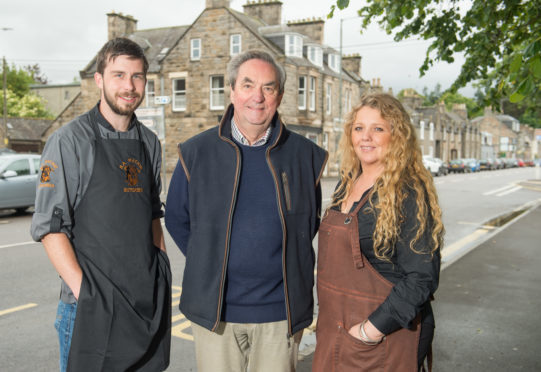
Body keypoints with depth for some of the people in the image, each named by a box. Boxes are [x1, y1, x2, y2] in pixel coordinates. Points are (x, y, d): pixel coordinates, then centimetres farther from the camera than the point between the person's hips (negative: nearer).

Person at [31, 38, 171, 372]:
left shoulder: (150, 143, 9)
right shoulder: (71, 141, -9)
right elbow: (49, 227, -11)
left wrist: (164, 278, 9)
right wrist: (84, 291, -16)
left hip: (151, 302, 5)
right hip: (93, 306, -5)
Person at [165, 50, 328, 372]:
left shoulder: (305, 155, 0)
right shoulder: (196, 152, -1)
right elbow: (176, 219, 9)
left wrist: (292, 267, 8)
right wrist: (207, 264, 5)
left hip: (281, 313, 0)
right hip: (215, 310, 0)